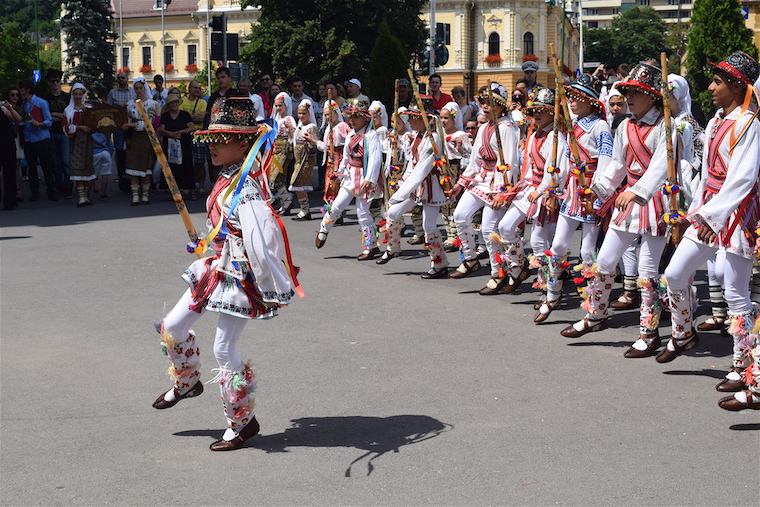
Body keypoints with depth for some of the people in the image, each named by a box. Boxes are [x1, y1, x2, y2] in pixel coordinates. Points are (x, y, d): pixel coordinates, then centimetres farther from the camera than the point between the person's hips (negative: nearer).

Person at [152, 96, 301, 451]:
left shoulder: (246, 188, -26)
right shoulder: (227, 178, 4)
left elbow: (262, 241, -32)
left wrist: (274, 290, -30)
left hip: (239, 276, -10)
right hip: (217, 268, 10)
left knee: (224, 349, -3)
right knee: (172, 328, 16)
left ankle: (242, 422, 14)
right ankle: (187, 382, 43)